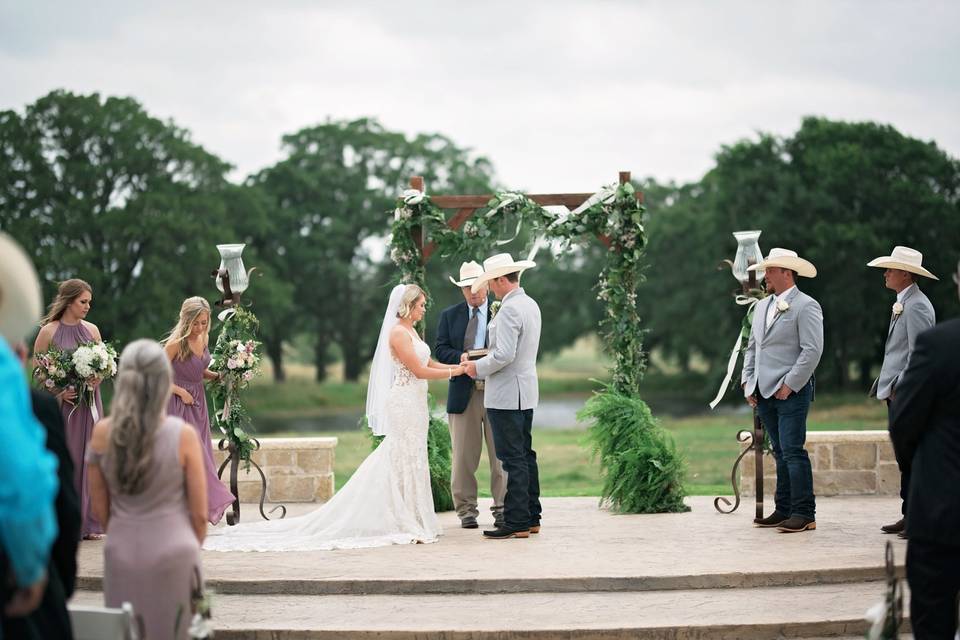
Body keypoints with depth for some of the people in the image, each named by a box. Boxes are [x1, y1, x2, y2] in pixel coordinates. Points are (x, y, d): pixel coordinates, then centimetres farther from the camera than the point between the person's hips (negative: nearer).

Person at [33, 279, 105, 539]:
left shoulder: (91, 330, 8)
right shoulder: (49, 331, -3)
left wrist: (94, 382, -7)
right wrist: (58, 392, -13)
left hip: (89, 403, 4)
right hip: (60, 404, -3)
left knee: (88, 459, 3)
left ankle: (87, 522, 9)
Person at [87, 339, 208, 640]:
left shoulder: (103, 432, -7)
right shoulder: (183, 435, -13)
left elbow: (100, 508, 3)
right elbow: (200, 514, -6)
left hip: (121, 554, 2)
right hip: (173, 552, -2)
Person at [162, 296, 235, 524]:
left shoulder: (203, 339, 4)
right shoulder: (176, 343, -17)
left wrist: (219, 376, 3)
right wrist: (181, 392, -16)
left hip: (198, 404, 7)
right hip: (180, 404, -7)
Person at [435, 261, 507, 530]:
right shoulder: (449, 315, 10)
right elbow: (441, 349, 4)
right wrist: (462, 359, -15)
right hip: (464, 392, 1)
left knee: (500, 454, 2)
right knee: (464, 455, 3)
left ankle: (502, 509, 9)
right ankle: (466, 510, 9)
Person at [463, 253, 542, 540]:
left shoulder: (509, 309, -18)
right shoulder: (530, 305, 13)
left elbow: (504, 355, -24)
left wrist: (478, 367, -8)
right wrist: (482, 361, 16)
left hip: (507, 395, -10)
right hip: (526, 392, 10)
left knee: (513, 459, -7)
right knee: (525, 455, 14)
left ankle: (516, 523, -5)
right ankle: (531, 518, 19)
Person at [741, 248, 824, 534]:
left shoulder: (806, 306, -7)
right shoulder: (762, 306, 17)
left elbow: (812, 350, -13)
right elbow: (752, 347, 22)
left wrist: (789, 385, -16)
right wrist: (748, 382, 10)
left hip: (792, 392, -7)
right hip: (764, 392, 7)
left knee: (793, 451, -10)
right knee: (780, 453, 11)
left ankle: (804, 514, -7)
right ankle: (783, 510, 15)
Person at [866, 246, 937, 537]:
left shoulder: (916, 306, -14)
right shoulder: (903, 303, 17)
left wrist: (901, 386, -19)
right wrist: (886, 383, 17)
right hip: (897, 393, 10)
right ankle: (910, 516, 16)